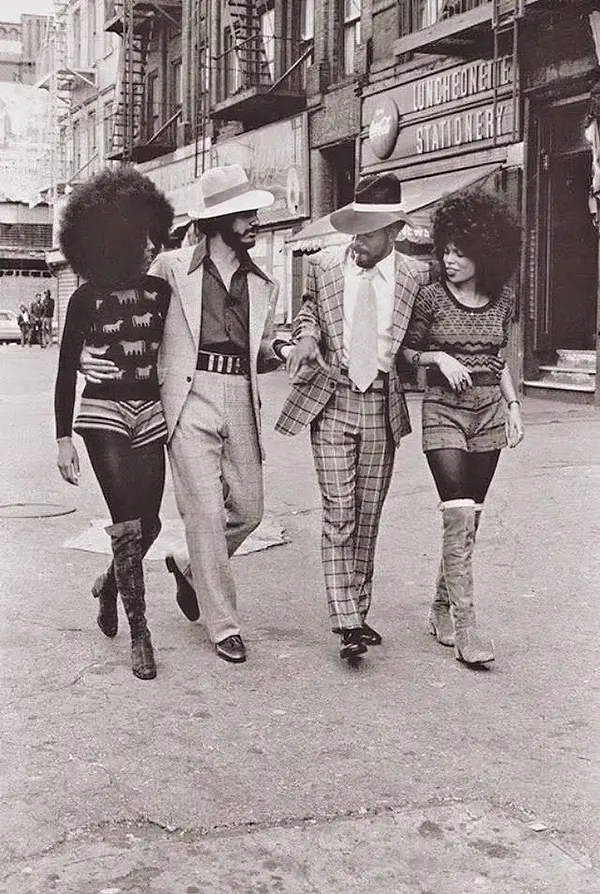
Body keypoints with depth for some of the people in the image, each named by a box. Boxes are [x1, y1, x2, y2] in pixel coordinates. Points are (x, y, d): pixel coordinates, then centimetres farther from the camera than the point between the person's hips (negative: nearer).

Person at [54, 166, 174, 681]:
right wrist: (64, 438, -4)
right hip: (103, 413, -4)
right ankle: (140, 632, 0)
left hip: (150, 415, 4)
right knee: (127, 522, -10)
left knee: (148, 524, 6)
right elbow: (66, 372, 0)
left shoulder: (161, 291, 6)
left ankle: (109, 584, 37)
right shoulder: (87, 298, -2)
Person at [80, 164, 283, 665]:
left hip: (241, 402, 5)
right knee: (205, 513, -5)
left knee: (248, 510, 7)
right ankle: (223, 626, 7)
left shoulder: (262, 286, 15)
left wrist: (281, 355, 0)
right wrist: (88, 354, -8)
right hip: (189, 398, -5)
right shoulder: (171, 268, 2)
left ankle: (190, 567, 36)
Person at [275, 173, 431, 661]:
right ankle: (347, 623, -4)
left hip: (383, 407, 1)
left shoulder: (416, 275, 0)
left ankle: (359, 610, 21)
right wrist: (306, 334, -3)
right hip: (331, 403, -1)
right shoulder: (323, 266, 2)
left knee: (369, 515, 9)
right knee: (339, 515, -6)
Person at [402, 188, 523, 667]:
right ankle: (465, 627, -12)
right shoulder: (432, 296, -5)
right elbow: (407, 352, 5)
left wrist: (513, 404, 9)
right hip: (444, 411, -4)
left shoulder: (503, 299, 5)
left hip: (489, 412, 4)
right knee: (459, 516, -14)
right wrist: (439, 358, -13)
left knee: (469, 519, 7)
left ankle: (442, 608, 23)